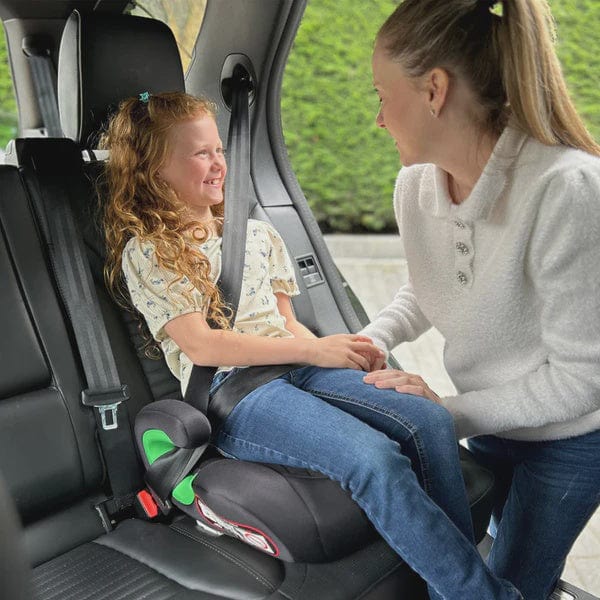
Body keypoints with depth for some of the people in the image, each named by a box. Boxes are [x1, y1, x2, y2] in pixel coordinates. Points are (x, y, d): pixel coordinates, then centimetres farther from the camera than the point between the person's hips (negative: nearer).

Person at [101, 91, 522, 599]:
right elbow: (201, 346, -9)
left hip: (298, 368, 6)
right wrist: (314, 350, -12)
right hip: (234, 392, -6)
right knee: (375, 458, -30)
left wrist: (342, 353, -3)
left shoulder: (257, 234, 21)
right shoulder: (146, 251, 2)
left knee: (431, 422, -19)